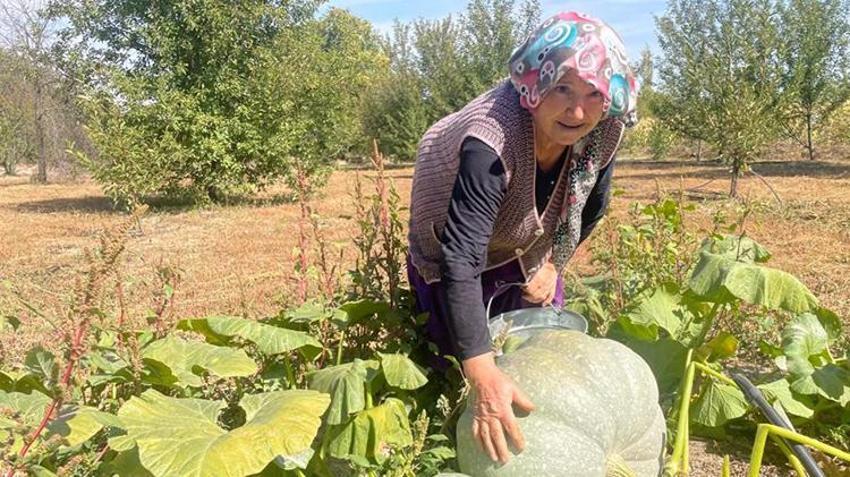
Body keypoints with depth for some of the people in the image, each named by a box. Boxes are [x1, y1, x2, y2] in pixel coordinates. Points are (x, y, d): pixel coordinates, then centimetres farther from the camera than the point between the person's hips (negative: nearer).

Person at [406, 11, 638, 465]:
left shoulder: (602, 131, -23)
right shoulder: (490, 143, -42)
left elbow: (590, 204, -1)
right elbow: (461, 261, -48)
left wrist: (552, 263, -6)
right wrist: (483, 375, -54)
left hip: (529, 251, 5)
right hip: (450, 257, -5)